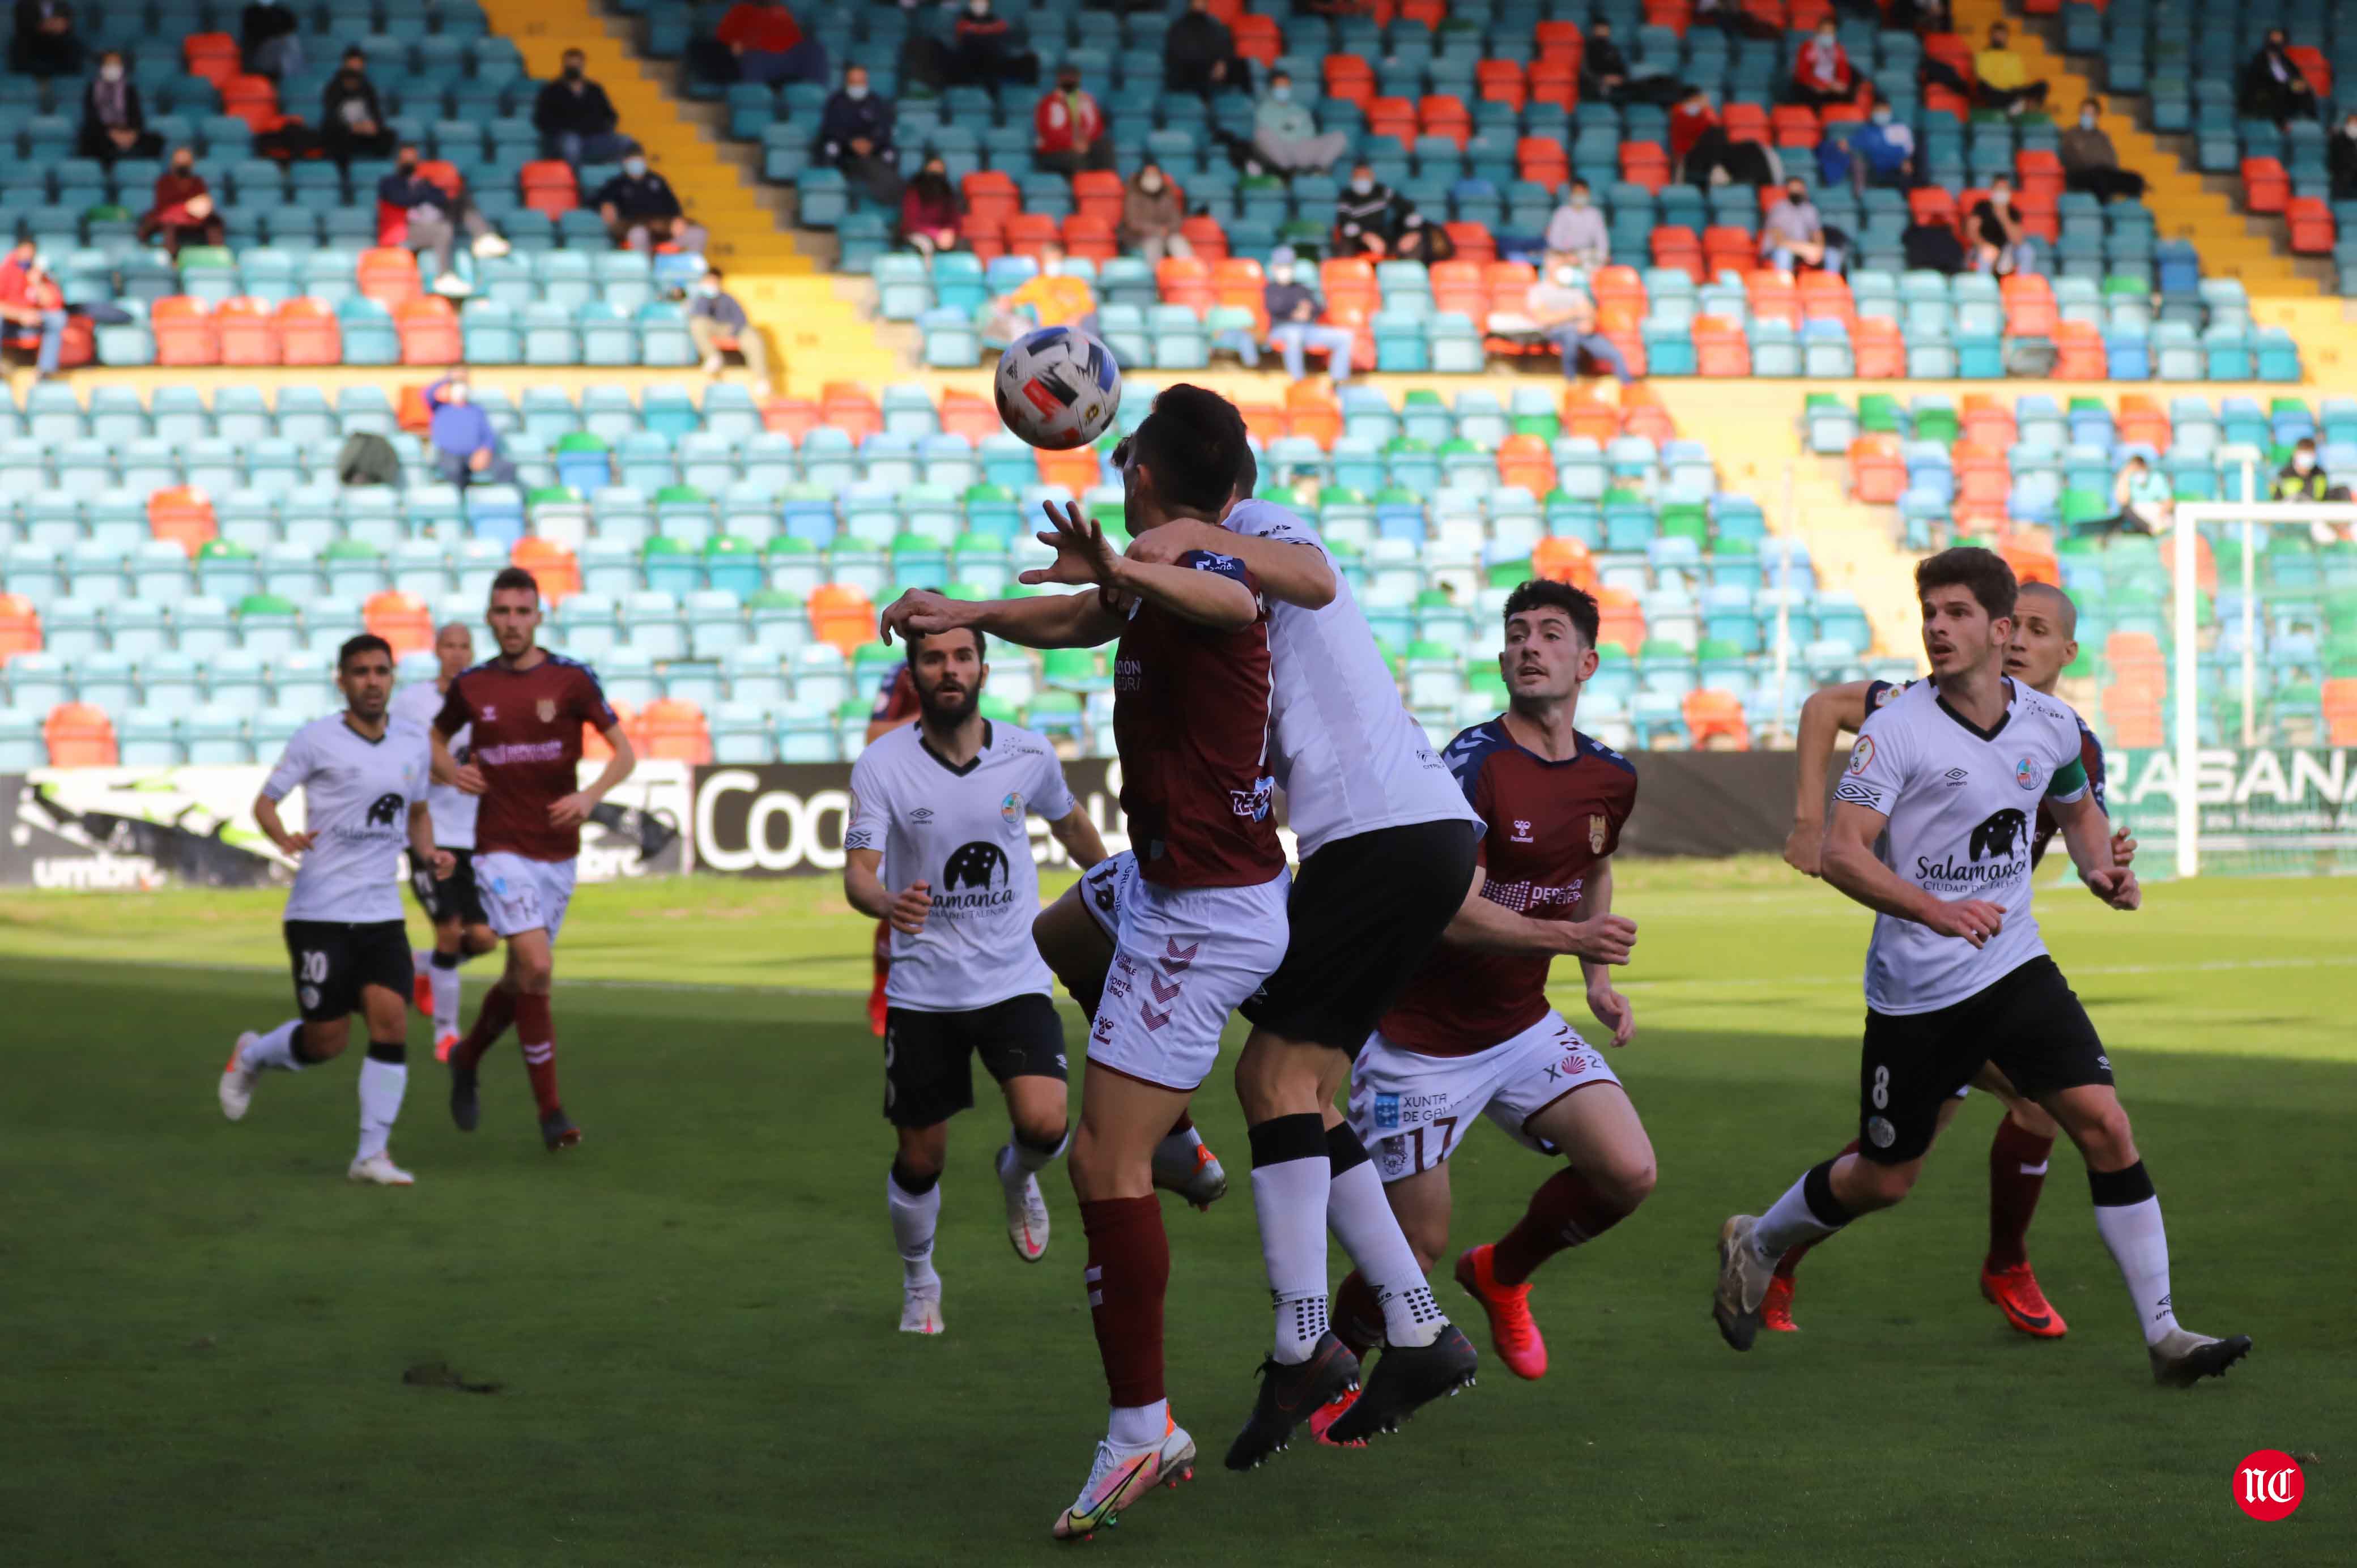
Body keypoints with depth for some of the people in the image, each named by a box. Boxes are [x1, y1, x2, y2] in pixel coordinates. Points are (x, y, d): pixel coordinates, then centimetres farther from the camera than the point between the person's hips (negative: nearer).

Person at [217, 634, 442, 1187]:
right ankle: (253, 1056, 31)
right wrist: (284, 838, -22)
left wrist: (429, 854, 4)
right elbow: (265, 800, -1)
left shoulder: (414, 747, 9)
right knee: (326, 1042, -2)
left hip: (382, 913, 4)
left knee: (391, 1022, -12)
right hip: (319, 911, -4)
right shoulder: (316, 741, -6)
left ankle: (372, 1152, -3)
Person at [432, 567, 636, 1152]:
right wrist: (449, 771, -1)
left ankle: (467, 1058, 40)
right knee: (537, 967, -17)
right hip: (502, 850, -2)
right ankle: (550, 1109, -9)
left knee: (524, 977, 11)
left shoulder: (572, 679, -3)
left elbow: (625, 753, 0)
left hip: (558, 851, 2)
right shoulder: (471, 685, 1)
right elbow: (436, 737, 21)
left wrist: (590, 796, -18)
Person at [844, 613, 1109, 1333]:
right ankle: (919, 1281, 33)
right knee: (920, 1158, 5)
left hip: (1014, 979, 1)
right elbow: (858, 872, -20)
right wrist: (887, 903, -43)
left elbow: (1070, 823, 17)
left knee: (1045, 1122, -21)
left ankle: (1018, 1176, 17)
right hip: (922, 989, -1)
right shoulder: (881, 766, -11)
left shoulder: (1028, 755, -5)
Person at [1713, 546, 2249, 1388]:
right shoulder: (1897, 729, -14)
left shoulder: (2049, 724, 1)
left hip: (2014, 967, 4)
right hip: (1914, 992, -4)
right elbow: (1841, 851, -22)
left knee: (2104, 1125, -13)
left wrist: (2101, 868, 1)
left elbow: (2077, 807, 22)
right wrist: (1935, 911, -36)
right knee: (1884, 1178, 9)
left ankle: (2164, 1333, -8)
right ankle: (1755, 1244, 39)